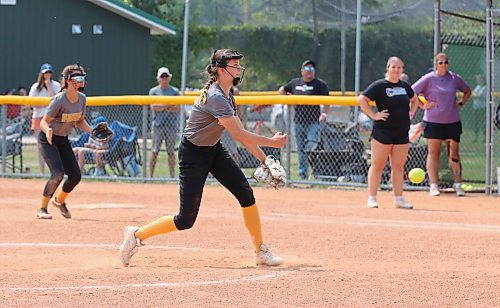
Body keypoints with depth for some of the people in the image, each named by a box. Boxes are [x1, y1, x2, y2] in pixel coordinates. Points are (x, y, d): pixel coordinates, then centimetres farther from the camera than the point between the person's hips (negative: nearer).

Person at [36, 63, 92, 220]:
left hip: (63, 140, 7)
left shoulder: (82, 98, -4)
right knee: (58, 173, -22)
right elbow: (44, 121, -23)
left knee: (75, 175, 3)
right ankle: (42, 209, -7)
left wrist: (93, 132, -5)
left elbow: (80, 121, 10)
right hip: (47, 140, -7)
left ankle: (59, 200, 32)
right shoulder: (59, 100, -26)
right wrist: (47, 130, -45)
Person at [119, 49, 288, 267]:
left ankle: (261, 251, 3)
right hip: (193, 153, -9)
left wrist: (264, 159, 3)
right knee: (186, 220, -7)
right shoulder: (215, 97, -27)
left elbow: (241, 134, 8)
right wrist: (272, 142, -20)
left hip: (213, 150, 9)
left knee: (245, 193, -6)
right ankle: (136, 235, 12)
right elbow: (239, 135, -28)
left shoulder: (227, 95, 3)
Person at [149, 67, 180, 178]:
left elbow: (178, 108, -2)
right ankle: (151, 176, -1)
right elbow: (153, 107, -5)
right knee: (155, 152, -3)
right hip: (158, 125, -1)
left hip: (171, 124, 1)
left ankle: (172, 176, 5)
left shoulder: (175, 91, 9)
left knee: (171, 151, 3)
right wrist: (168, 105, -9)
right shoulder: (153, 91, 7)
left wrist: (161, 107, -11)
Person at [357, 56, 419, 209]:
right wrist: (374, 115, -15)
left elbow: (415, 100, 30)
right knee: (377, 165, -3)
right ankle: (372, 198, -1)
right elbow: (362, 100, -12)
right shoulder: (379, 85, -6)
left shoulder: (405, 86, 12)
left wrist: (411, 112, 14)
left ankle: (398, 199, 13)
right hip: (383, 132, -5)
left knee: (398, 167, 7)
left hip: (402, 132, 5)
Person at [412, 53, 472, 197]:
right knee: (433, 152, 0)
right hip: (433, 121, -3)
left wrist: (460, 104, 9)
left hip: (452, 121, 3)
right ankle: (433, 185, 3)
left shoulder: (455, 78, 6)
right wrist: (423, 105, -9)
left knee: (454, 154, 3)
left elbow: (468, 91, 22)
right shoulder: (429, 79, -4)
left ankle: (458, 185, 7)